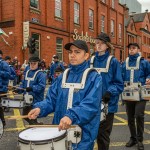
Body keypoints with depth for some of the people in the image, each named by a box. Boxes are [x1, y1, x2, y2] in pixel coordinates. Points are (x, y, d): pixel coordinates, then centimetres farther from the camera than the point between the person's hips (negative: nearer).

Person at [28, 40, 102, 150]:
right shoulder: (63, 76, 7)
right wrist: (40, 108, -15)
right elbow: (52, 99, 5)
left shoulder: (94, 77, -10)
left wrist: (71, 116, -37)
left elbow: (91, 104, -22)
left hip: (83, 133, -5)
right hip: (60, 130, 5)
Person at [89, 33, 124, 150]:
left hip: (107, 103, -4)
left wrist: (110, 92, -24)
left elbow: (119, 84, -7)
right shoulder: (91, 60, 6)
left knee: (103, 133, 6)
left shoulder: (113, 61, -7)